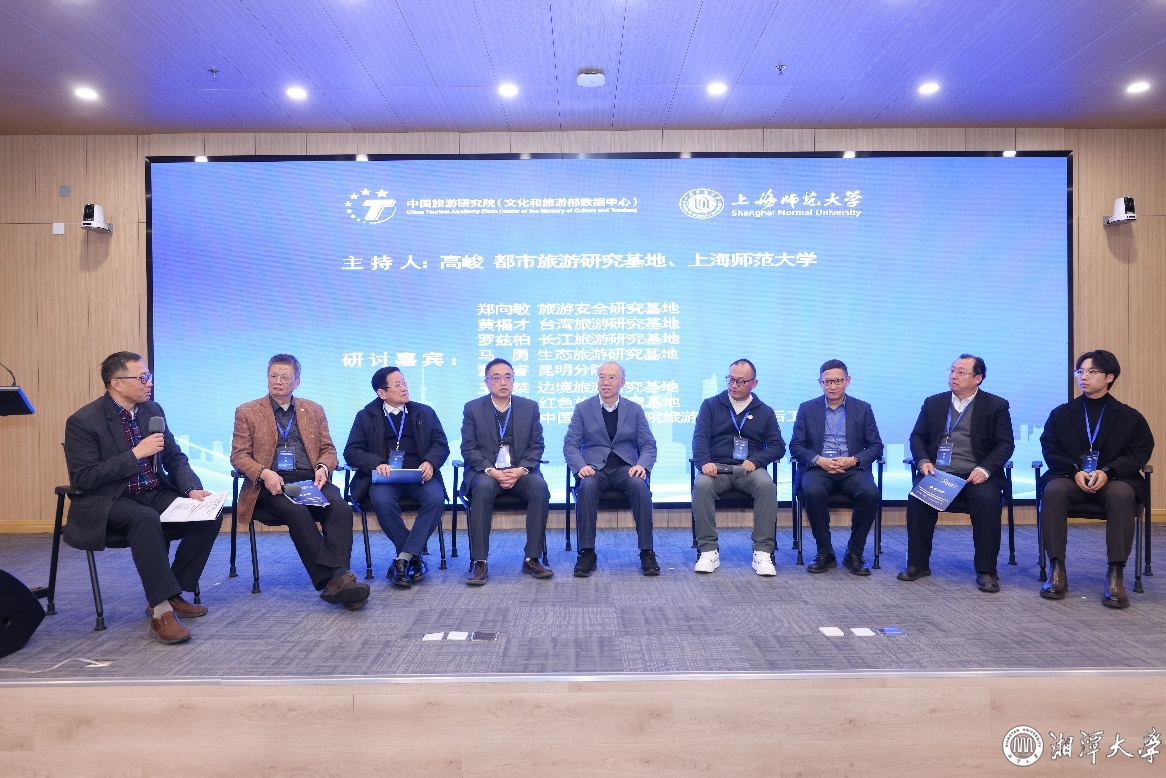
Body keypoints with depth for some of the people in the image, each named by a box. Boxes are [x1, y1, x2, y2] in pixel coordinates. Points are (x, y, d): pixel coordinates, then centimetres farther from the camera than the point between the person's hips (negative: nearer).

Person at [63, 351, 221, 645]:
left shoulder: (153, 410, 6)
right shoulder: (83, 421, -11)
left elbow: (175, 458, 11)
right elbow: (83, 479, -17)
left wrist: (193, 489, -7)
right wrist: (135, 454, -22)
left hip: (154, 494, 6)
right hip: (108, 502, -6)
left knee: (209, 516, -16)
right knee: (146, 519, -37)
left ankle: (171, 594, -3)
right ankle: (162, 612, -32)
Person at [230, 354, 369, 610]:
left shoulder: (314, 410, 19)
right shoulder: (247, 412, 13)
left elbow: (328, 450, 17)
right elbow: (239, 455, 6)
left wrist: (323, 468, -8)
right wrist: (264, 473, -15)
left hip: (310, 480, 2)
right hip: (271, 484, -2)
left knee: (340, 508, -31)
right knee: (297, 512, -35)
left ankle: (338, 578, -41)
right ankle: (330, 579, -34)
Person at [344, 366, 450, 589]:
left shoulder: (424, 412, 17)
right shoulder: (366, 416, 12)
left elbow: (441, 444, 11)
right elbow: (351, 452, 4)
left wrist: (430, 462, -13)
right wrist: (376, 463, -17)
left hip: (419, 475, 1)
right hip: (384, 476, -1)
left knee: (436, 497, -31)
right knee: (381, 500, -34)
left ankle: (404, 558, -23)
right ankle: (414, 556, -16)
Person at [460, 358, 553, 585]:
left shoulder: (530, 407, 9)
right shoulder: (472, 408, 4)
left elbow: (536, 445, 5)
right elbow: (468, 449, -1)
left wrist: (521, 470, -14)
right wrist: (491, 471, -17)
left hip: (520, 471, 2)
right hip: (485, 471, -1)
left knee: (540, 486, -30)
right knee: (483, 487, -36)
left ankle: (532, 558, -19)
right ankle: (479, 562, -28)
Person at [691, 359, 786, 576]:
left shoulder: (764, 412, 17)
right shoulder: (711, 405, 15)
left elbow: (778, 446, 9)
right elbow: (700, 437, 2)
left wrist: (756, 460, -11)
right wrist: (704, 462, -19)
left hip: (749, 469, 1)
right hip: (717, 468, 0)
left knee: (767, 485, -33)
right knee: (701, 485, -33)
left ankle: (763, 552, -25)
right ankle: (709, 550, -25)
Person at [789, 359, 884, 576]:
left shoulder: (863, 409, 11)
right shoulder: (807, 408, 10)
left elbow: (876, 446, 7)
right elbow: (795, 446, 5)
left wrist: (854, 460, -13)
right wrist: (819, 460, -14)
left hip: (852, 469, 1)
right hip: (818, 467, 0)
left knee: (870, 493, -31)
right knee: (812, 491, -34)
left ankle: (854, 554, -12)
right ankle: (825, 553, -15)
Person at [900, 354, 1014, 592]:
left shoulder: (996, 405, 6)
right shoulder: (933, 403, 13)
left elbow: (1005, 444, 0)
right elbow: (917, 437, 13)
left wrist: (984, 469, -16)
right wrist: (923, 461, -7)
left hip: (975, 474, -2)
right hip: (938, 472, 2)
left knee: (987, 500, -32)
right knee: (916, 498, -26)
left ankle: (986, 570, -18)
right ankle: (918, 564, -12)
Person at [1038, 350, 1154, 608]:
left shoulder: (1129, 417, 10)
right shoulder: (1061, 413, 12)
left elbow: (1140, 452, 2)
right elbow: (1049, 449, 5)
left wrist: (1108, 472, -16)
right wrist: (1075, 472, -14)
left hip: (1113, 480, 0)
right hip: (1071, 478, 1)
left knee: (1122, 495, -37)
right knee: (1052, 491, -34)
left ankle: (1116, 573, -31)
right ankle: (1056, 569, -29)